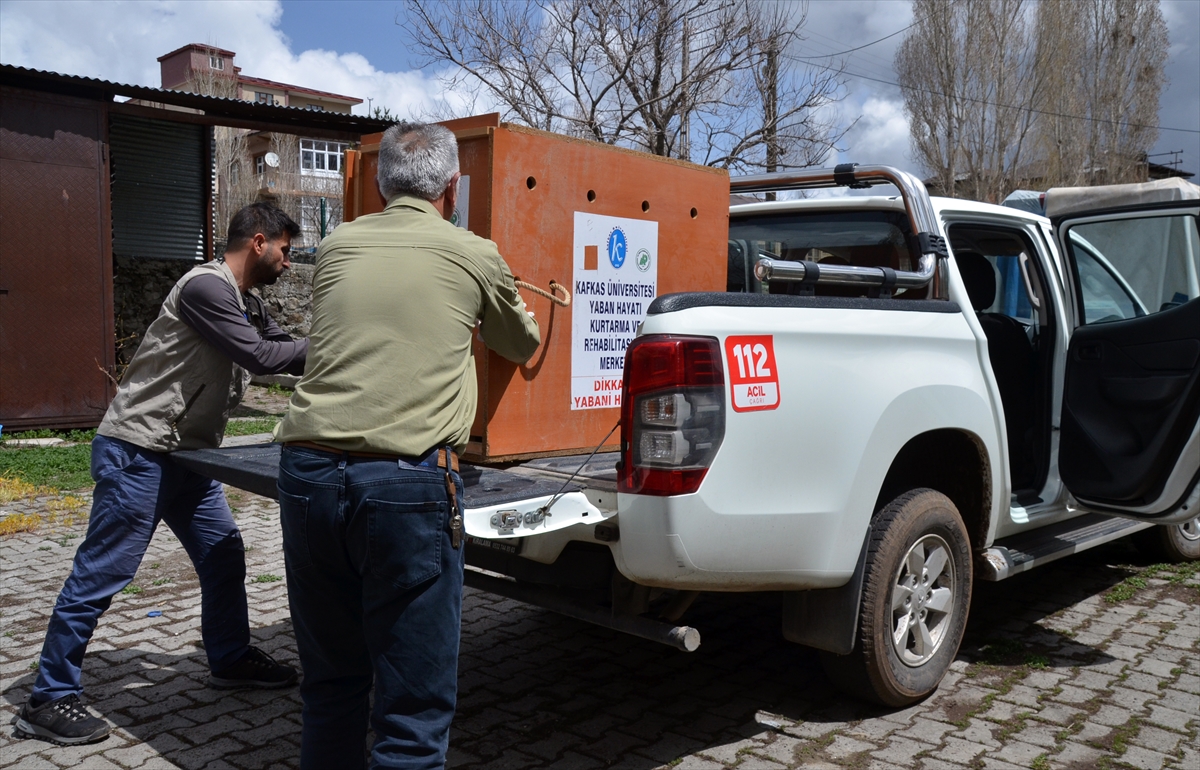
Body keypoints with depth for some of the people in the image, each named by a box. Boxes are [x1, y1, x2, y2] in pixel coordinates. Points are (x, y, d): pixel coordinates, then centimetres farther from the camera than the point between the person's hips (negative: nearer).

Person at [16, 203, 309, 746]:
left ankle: (230, 659, 31)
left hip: (185, 456, 10)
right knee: (102, 573, -3)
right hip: (137, 452, -10)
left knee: (223, 556, 14)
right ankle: (48, 701, 9)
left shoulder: (248, 307, 12)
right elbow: (259, 357, -22)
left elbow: (285, 349, 17)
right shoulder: (206, 287, -18)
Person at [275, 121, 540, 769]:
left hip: (308, 472, 5)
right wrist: (526, 325, 48)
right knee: (413, 711, 4)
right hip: (407, 483, -4)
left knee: (329, 689, 20)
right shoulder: (474, 256, 6)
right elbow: (522, 345, 24)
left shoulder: (336, 246, 14)